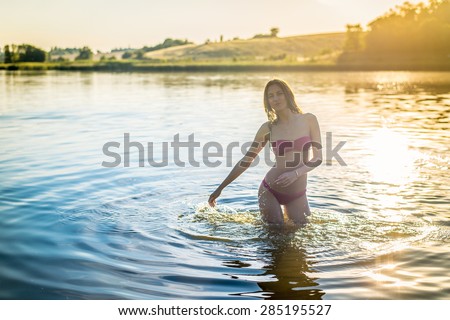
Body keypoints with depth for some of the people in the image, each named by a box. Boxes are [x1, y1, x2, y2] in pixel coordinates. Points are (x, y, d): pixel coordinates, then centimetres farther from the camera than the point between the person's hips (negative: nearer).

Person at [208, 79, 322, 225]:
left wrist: (296, 173, -21)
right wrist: (220, 188, -1)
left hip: (297, 193, 1)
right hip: (270, 191, -1)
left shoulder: (309, 120, -5)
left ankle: (287, 212, 40)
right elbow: (245, 161, 0)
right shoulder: (268, 128, -5)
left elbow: (318, 158, -3)